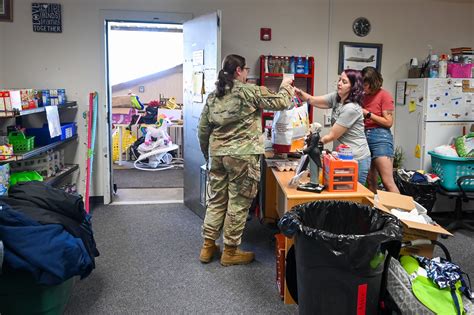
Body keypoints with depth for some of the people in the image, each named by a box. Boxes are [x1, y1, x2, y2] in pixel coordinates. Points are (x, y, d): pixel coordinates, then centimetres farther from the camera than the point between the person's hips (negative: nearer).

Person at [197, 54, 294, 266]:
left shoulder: (213, 96, 11)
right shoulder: (249, 91, -8)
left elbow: (202, 130, 12)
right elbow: (280, 103, -2)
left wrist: (208, 154, 24)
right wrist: (286, 87, 18)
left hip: (217, 154, 7)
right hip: (242, 156, -6)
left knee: (216, 200, 14)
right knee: (238, 204, 4)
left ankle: (208, 247, 22)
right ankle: (230, 251, 14)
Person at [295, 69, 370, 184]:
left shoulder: (351, 109, -22)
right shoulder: (336, 97, 3)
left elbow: (332, 136, -18)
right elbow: (313, 100, 5)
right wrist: (299, 92, -14)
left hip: (356, 159, -8)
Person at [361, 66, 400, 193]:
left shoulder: (384, 96, -4)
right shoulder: (364, 96, 15)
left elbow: (388, 122, -9)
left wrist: (367, 113, -11)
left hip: (380, 137, -7)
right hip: (365, 137, 7)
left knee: (388, 182, -11)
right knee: (370, 181, 8)